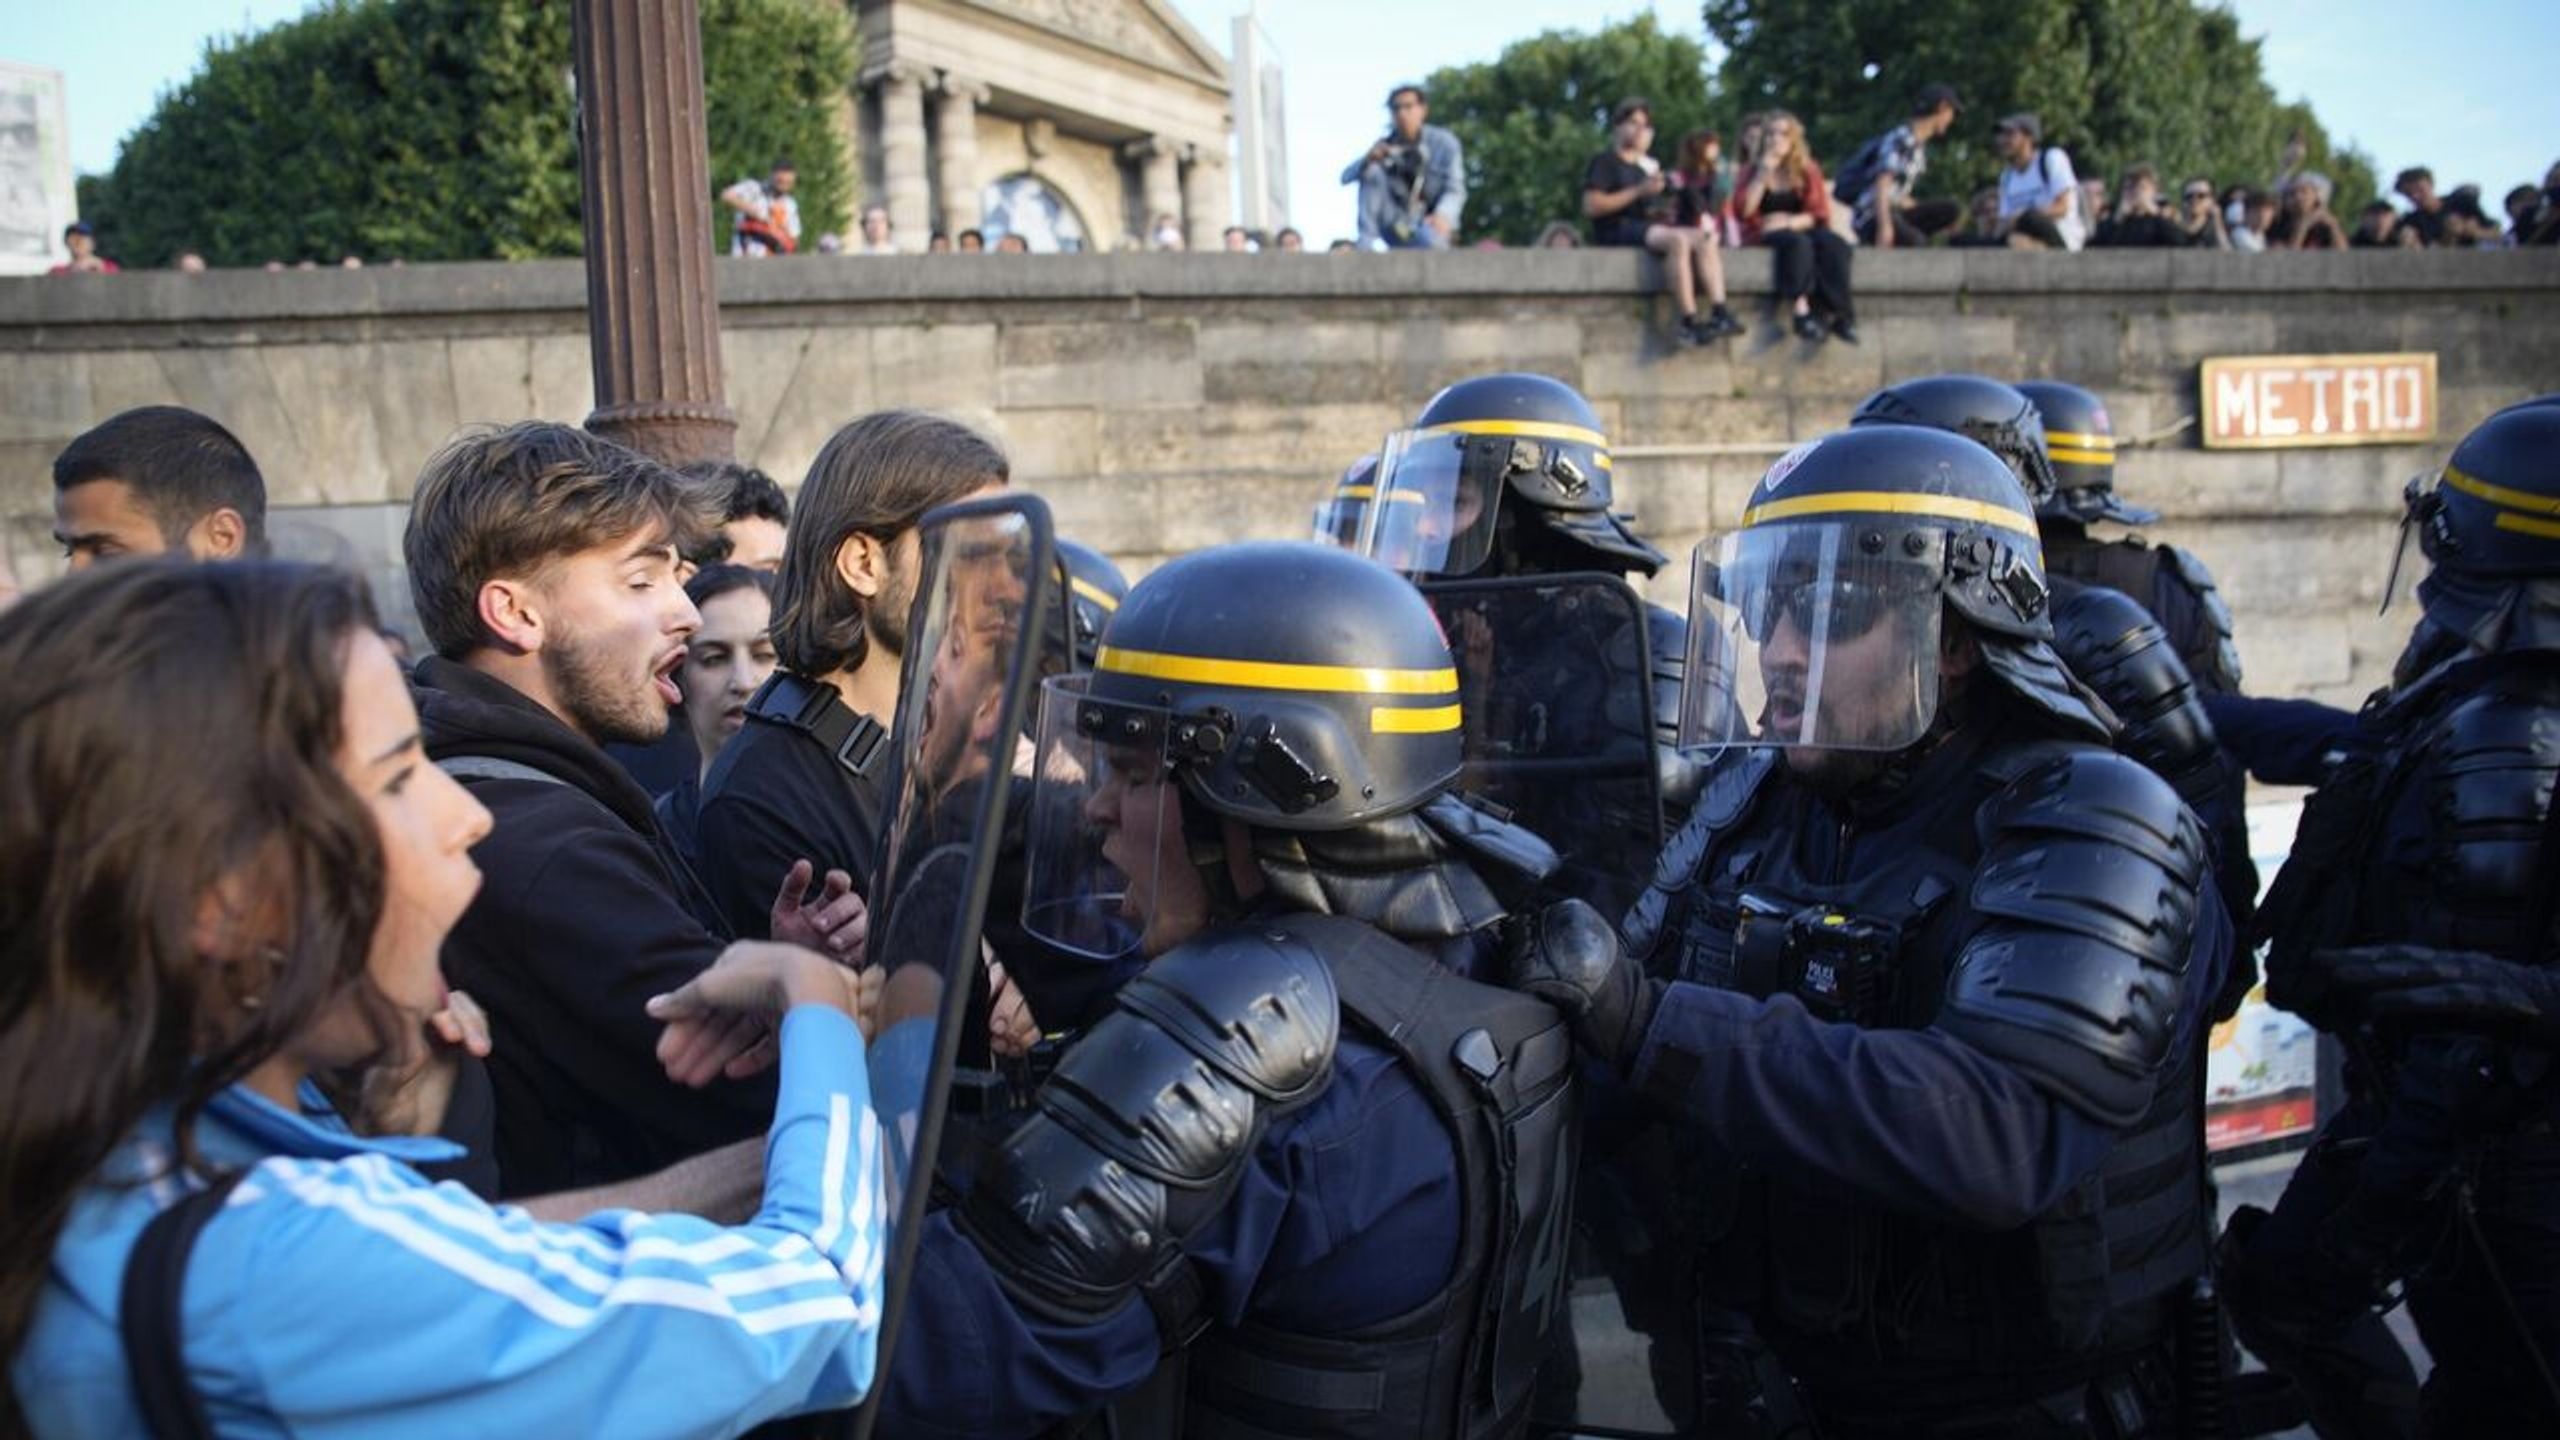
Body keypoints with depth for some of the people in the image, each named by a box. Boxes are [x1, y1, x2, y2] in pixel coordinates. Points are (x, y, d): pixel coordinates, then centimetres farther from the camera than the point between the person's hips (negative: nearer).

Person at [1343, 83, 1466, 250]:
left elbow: (1455, 189, -16)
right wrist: (1368, 159, -30)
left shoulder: (1444, 142, -6)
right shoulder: (1386, 145, 2)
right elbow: (1346, 177, -7)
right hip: (1393, 228, 4)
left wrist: (1443, 215, -40)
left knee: (1430, 240, -42)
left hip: (1431, 224, -4)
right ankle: (1368, 239, -24)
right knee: (1372, 171, -18)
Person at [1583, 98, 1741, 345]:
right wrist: (1638, 191, -11)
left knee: (1706, 238, -19)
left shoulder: (1651, 165, 31)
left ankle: (1720, 313, -33)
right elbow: (1591, 206, -9)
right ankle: (1689, 322, -40)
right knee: (1678, 239, -34)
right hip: (1619, 230, -7)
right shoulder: (1604, 162, 7)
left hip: (1655, 226, 7)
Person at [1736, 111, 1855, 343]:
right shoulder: (1753, 169, 6)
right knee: (1797, 243, -37)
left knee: (1834, 244, -31)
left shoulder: (1808, 169, 8)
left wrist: (1790, 222, -16)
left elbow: (1819, 213, 1)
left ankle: (1842, 314, -34)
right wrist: (1762, 176, -13)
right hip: (1763, 234, -2)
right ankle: (1801, 312, -47)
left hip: (1801, 228, 2)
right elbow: (1742, 212, -8)